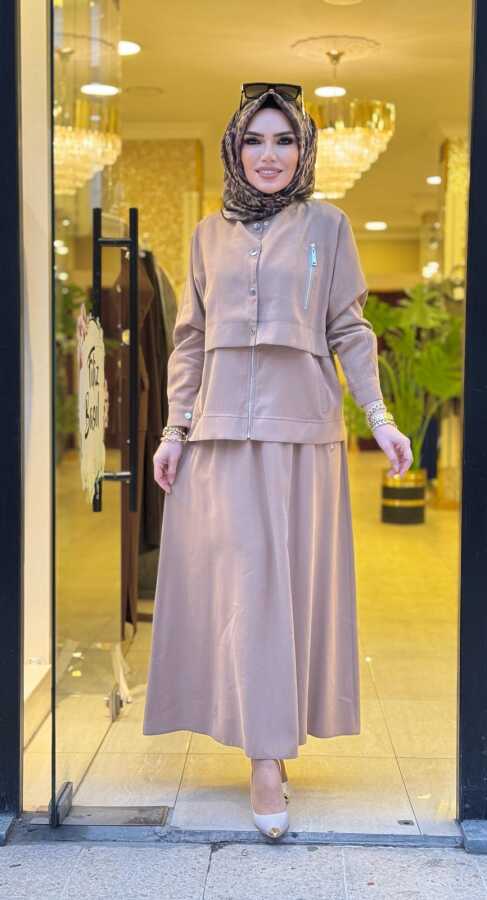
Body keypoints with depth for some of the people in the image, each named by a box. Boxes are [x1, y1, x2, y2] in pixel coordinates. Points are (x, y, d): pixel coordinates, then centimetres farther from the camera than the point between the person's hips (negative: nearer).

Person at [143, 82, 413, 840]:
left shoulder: (327, 225, 7)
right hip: (224, 431, 1)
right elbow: (190, 339, 12)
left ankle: (276, 738, 12)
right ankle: (266, 757, 0)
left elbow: (350, 331, 6)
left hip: (303, 428, -1)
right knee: (244, 581, -4)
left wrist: (380, 417, -3)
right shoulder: (209, 234, 12)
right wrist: (175, 429, 6)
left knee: (295, 578, 1)